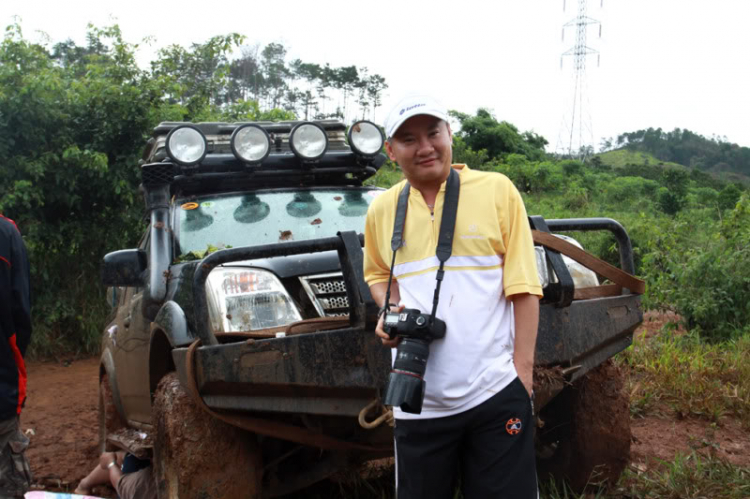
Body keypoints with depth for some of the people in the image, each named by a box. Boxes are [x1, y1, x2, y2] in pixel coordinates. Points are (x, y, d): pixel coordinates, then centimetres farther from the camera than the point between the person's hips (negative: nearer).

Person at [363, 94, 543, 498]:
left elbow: (523, 287, -4)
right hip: (417, 401, 3)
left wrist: (523, 367, -9)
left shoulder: (497, 190, -4)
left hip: (496, 393, -3)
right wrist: (388, 312, 1)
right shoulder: (381, 209, 5)